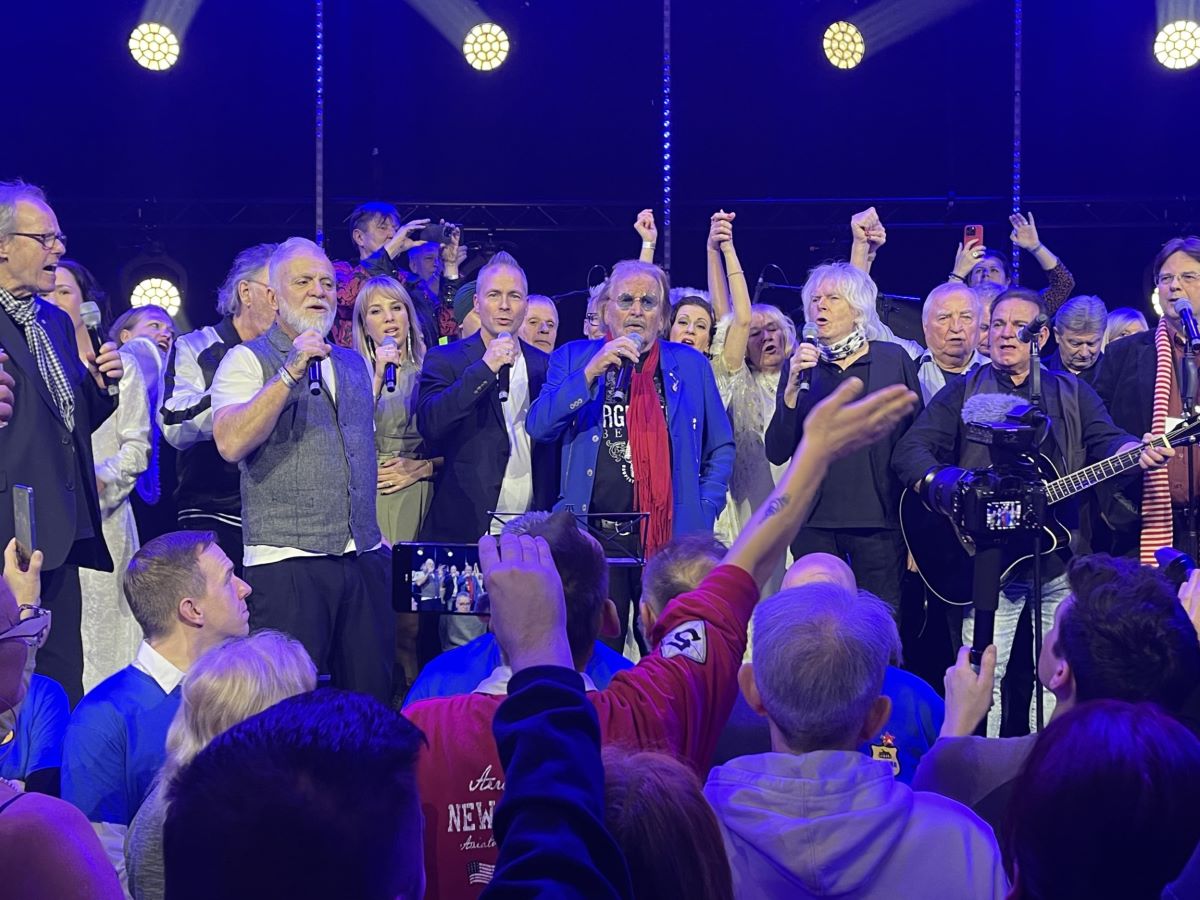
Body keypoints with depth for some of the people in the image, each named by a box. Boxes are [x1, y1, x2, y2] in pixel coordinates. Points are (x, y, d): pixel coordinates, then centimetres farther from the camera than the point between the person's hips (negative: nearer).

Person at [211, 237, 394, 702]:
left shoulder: (355, 364, 18)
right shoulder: (248, 360, -2)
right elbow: (230, 444, -18)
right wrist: (291, 373, -21)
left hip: (365, 559, 6)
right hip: (287, 560, -6)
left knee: (372, 697, 5)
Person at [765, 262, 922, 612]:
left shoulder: (894, 359, 3)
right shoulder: (800, 364, 8)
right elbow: (777, 452, 1)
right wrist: (793, 386, -11)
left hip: (879, 520, -2)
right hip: (815, 523, 2)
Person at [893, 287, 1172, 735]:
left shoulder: (1071, 394, 14)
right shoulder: (964, 393, 7)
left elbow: (1106, 440, 0)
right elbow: (910, 450, -2)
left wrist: (1135, 451, -24)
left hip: (1060, 560, 2)